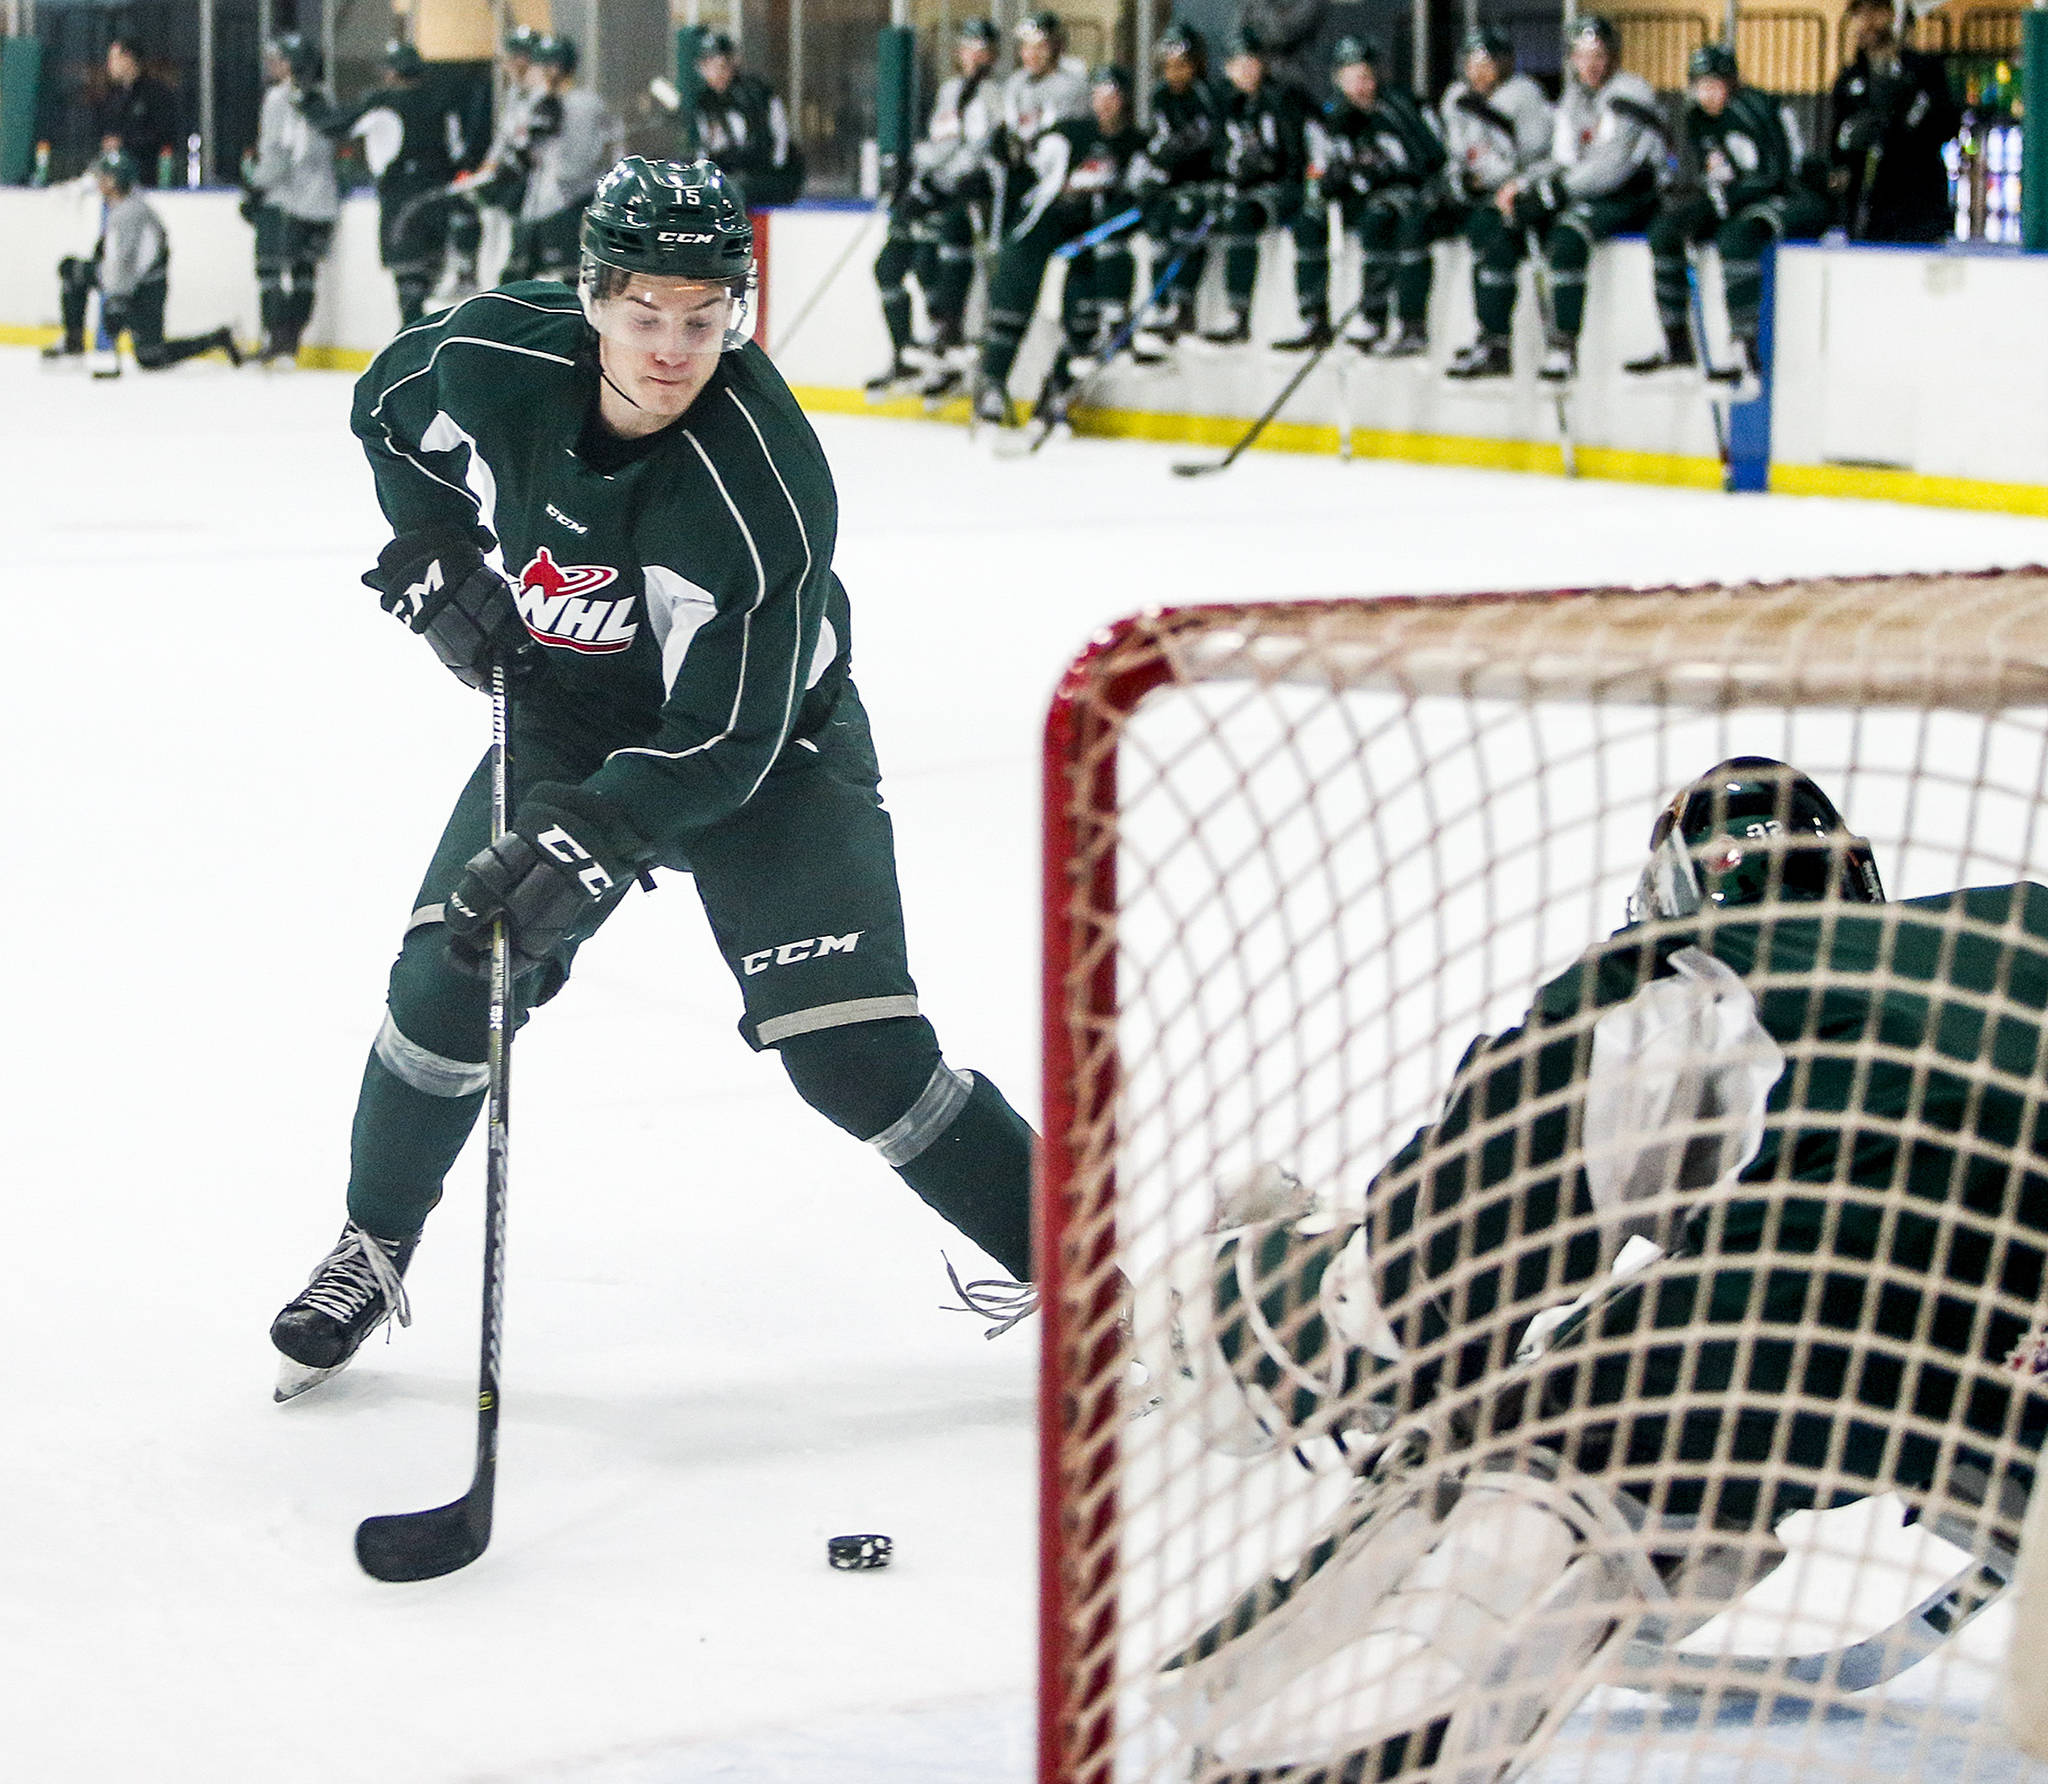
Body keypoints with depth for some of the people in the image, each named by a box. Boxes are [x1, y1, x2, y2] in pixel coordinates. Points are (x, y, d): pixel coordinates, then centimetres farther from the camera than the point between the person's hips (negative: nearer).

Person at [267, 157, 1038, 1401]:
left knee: (856, 1054, -14)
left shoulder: (765, 484, -33)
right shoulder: (497, 356, -19)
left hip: (768, 745, -4)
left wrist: (593, 839, -42)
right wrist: (437, 559, -4)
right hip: (566, 709, 4)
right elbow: (390, 407, 7)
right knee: (451, 975, -9)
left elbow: (723, 737, -31)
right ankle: (374, 1250, 15)